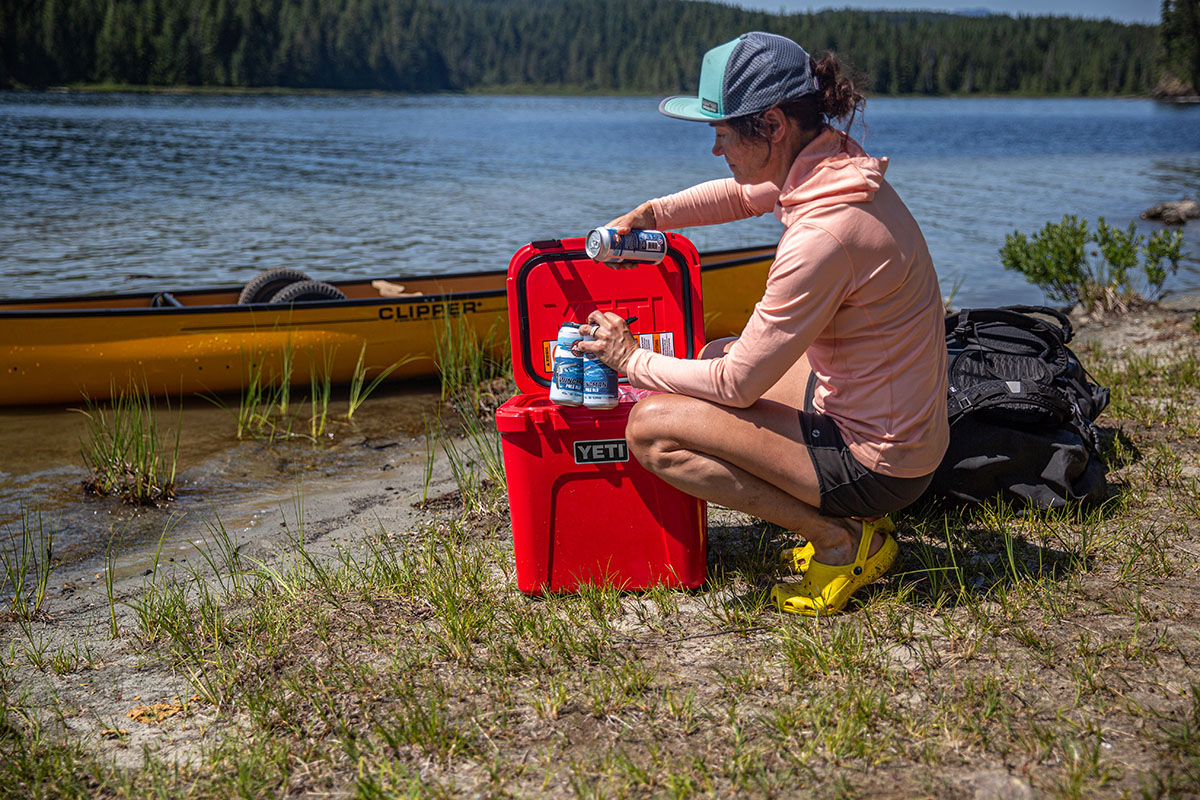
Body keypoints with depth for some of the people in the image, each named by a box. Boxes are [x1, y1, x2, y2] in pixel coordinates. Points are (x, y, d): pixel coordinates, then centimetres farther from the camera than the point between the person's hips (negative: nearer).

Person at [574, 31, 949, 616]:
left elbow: (738, 385, -21)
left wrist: (633, 360, -6)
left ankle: (842, 540, -4)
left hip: (876, 463, -9)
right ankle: (849, 520, 16)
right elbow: (742, 194, 22)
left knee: (651, 428, -14)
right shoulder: (831, 166, -1)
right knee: (718, 352, 24)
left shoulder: (825, 235, -29)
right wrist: (649, 214, 5)